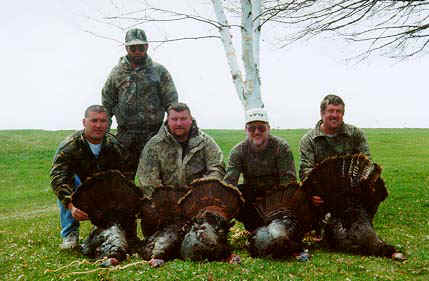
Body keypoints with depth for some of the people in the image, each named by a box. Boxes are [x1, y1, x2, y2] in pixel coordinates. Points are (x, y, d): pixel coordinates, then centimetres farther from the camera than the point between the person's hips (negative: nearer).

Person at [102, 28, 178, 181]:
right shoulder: (116, 73, 10)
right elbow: (106, 106, 13)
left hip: (154, 135, -2)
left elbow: (171, 102, 2)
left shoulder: (159, 71, 5)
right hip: (125, 137, 2)